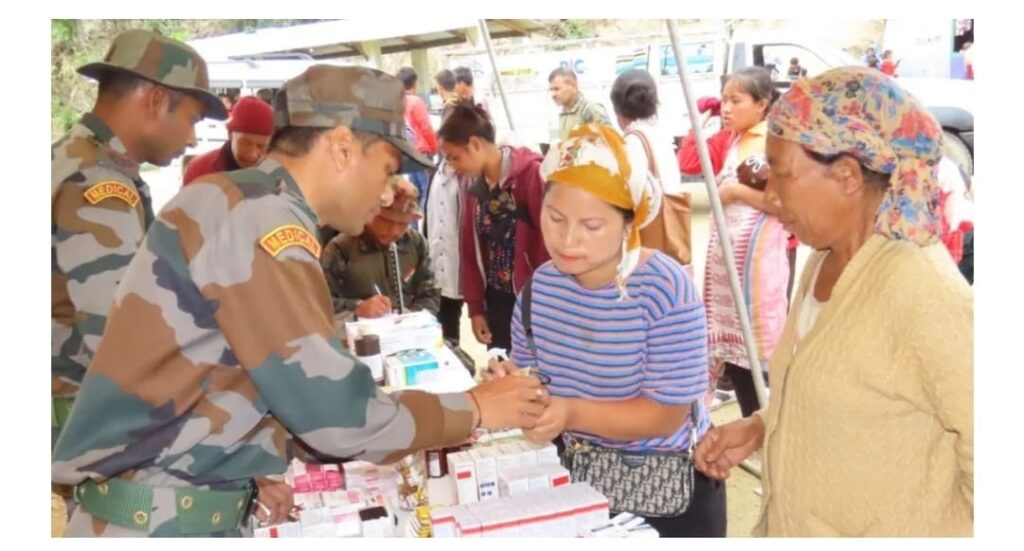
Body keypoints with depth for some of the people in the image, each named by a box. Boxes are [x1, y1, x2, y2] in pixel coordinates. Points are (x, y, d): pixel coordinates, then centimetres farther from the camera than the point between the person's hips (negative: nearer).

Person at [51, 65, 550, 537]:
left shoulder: (245, 208, 9)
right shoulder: (259, 220, -20)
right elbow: (338, 415, -20)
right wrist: (474, 410, -9)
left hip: (188, 502, 8)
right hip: (155, 518, -8)